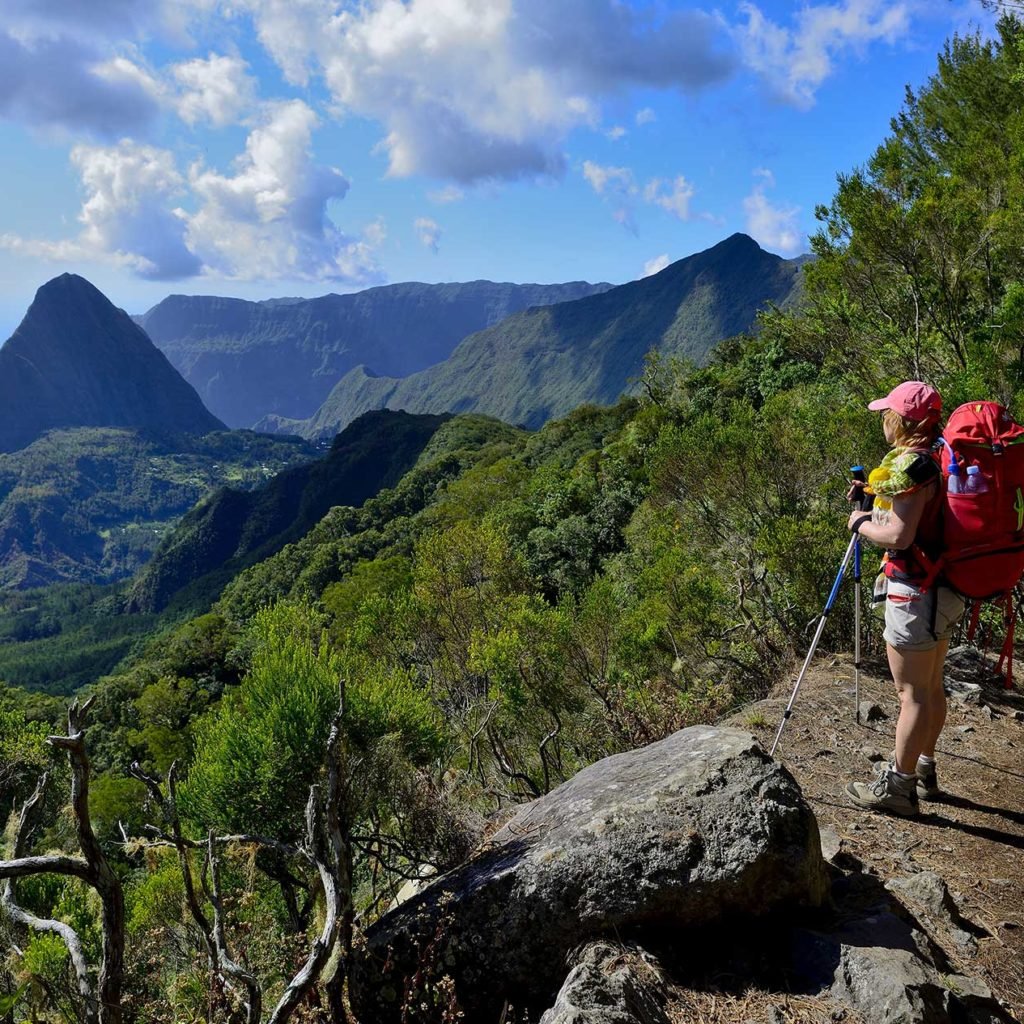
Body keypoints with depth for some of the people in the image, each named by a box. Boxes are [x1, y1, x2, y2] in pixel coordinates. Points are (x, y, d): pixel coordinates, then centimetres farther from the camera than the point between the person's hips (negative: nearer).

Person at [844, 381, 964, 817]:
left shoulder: (908, 464, -20)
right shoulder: (938, 458, 8)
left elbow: (898, 536, -25)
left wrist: (861, 522, -8)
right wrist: (875, 493, 15)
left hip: (915, 592, -10)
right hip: (944, 588, 10)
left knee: (913, 693, 0)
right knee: (931, 686, 18)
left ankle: (898, 786, 10)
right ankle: (923, 770, 32)